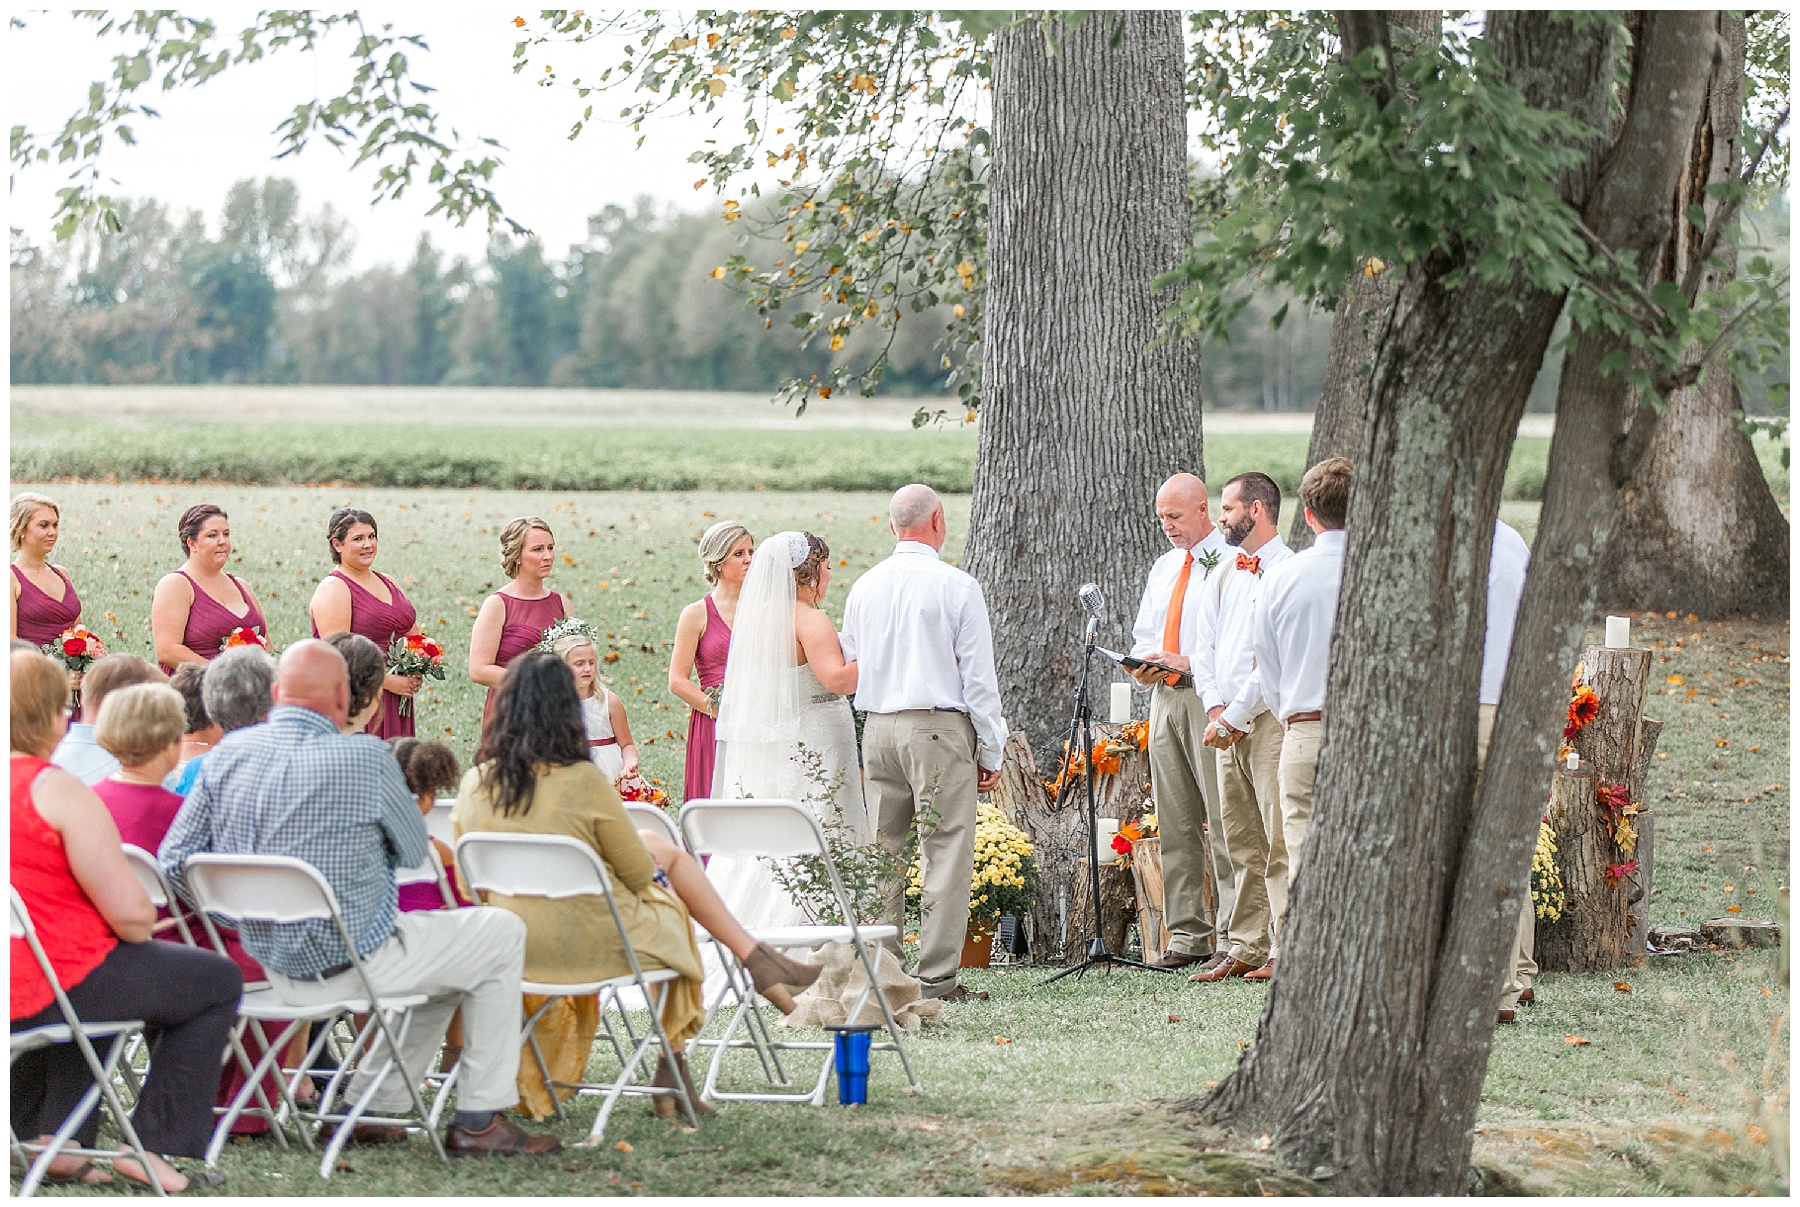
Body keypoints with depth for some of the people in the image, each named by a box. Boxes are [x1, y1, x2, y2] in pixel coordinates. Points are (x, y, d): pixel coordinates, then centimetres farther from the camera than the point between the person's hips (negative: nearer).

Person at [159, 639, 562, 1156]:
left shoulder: (226, 755, -2)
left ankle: (373, 1109, 25)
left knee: (438, 952, 30)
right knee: (502, 935, 14)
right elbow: (413, 851, -3)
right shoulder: (364, 757, -18)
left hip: (277, 968, 7)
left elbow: (173, 862, -1)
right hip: (356, 963, -7)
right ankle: (478, 1121, 14)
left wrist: (245, 912, 12)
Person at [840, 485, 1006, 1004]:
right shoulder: (957, 587, -6)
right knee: (946, 851, -3)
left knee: (882, 851, 10)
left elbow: (848, 671, 14)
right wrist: (990, 751, 0)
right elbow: (979, 678, -6)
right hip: (940, 727, -5)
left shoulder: (863, 588, 9)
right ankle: (937, 977, -6)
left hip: (877, 728, 5)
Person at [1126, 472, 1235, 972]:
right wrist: (1144, 664, 5)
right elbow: (1144, 636, 27)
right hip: (1164, 700, 8)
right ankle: (1186, 935, 10)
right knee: (1174, 823, 6)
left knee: (1222, 820, -9)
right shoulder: (1163, 567, 21)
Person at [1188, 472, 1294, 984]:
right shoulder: (1224, 574, 18)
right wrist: (1214, 708, 3)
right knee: (1241, 841, 8)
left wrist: (1233, 717, -12)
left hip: (1271, 717, -8)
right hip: (1227, 722, 8)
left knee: (1279, 840, -9)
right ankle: (1247, 948, 11)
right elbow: (1205, 646, 19)